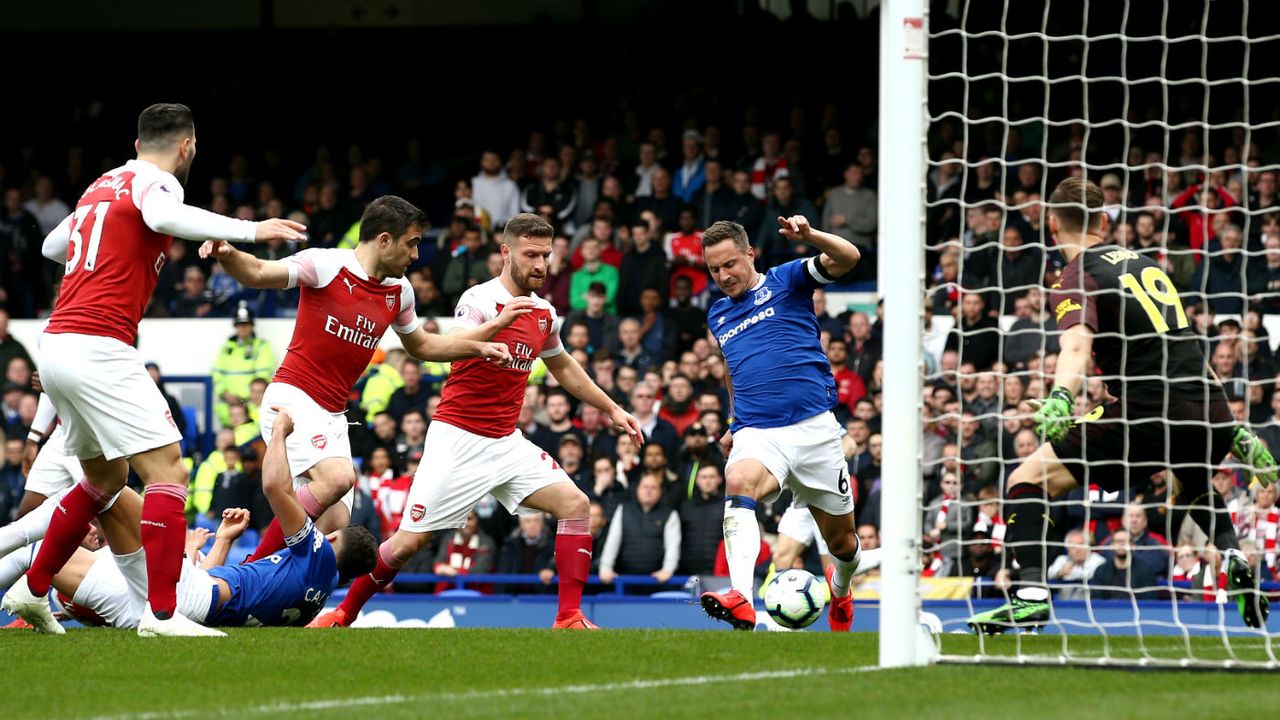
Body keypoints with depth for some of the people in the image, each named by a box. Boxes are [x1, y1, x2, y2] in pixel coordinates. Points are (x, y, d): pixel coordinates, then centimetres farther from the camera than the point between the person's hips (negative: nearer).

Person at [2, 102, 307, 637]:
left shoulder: (102, 186, 21)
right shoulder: (154, 182, -4)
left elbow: (52, 246, 35)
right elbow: (163, 216, -29)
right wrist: (248, 230, -31)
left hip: (56, 346, 9)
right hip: (98, 348, -9)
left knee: (106, 476, 24)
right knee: (167, 471, -11)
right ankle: (162, 612, -22)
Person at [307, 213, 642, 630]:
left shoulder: (544, 313, 9)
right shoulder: (480, 300, -12)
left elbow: (563, 368, 27)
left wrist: (611, 409, 29)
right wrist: (499, 322, -46)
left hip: (506, 441, 6)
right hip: (457, 439, -6)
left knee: (575, 504, -12)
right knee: (410, 541, -7)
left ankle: (570, 618, -9)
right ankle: (343, 614, 11)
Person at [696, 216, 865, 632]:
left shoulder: (785, 281, 4)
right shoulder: (717, 316, 19)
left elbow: (847, 258, -12)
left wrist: (809, 236, -29)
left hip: (814, 427, -2)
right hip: (756, 433, 2)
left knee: (842, 540, 8)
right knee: (739, 482, -34)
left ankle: (840, 593, 45)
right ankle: (742, 601, -54)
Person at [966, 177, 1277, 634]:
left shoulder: (1078, 278, 1)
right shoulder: (1144, 264, 22)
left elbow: (1077, 344, -21)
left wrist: (1059, 398, -39)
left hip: (1147, 415, -7)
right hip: (1211, 407, 7)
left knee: (1027, 480, -1)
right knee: (1195, 484, 41)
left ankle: (1032, 593, -18)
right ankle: (1233, 559, 17)